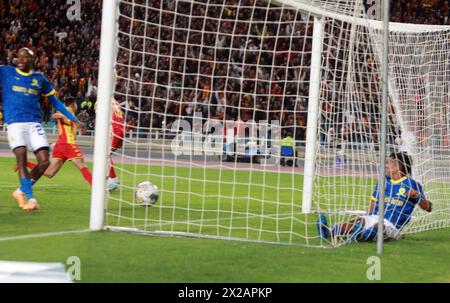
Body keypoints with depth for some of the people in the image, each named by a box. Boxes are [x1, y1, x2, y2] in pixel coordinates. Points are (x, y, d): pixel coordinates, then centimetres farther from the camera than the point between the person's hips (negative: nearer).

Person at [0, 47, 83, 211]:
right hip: (15, 123, -3)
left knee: (44, 161, -8)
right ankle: (30, 198, -12)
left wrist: (72, 118, 18)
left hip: (34, 123, 3)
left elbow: (54, 100, 21)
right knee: (22, 159, -17)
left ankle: (21, 192, 10)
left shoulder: (39, 78, 13)